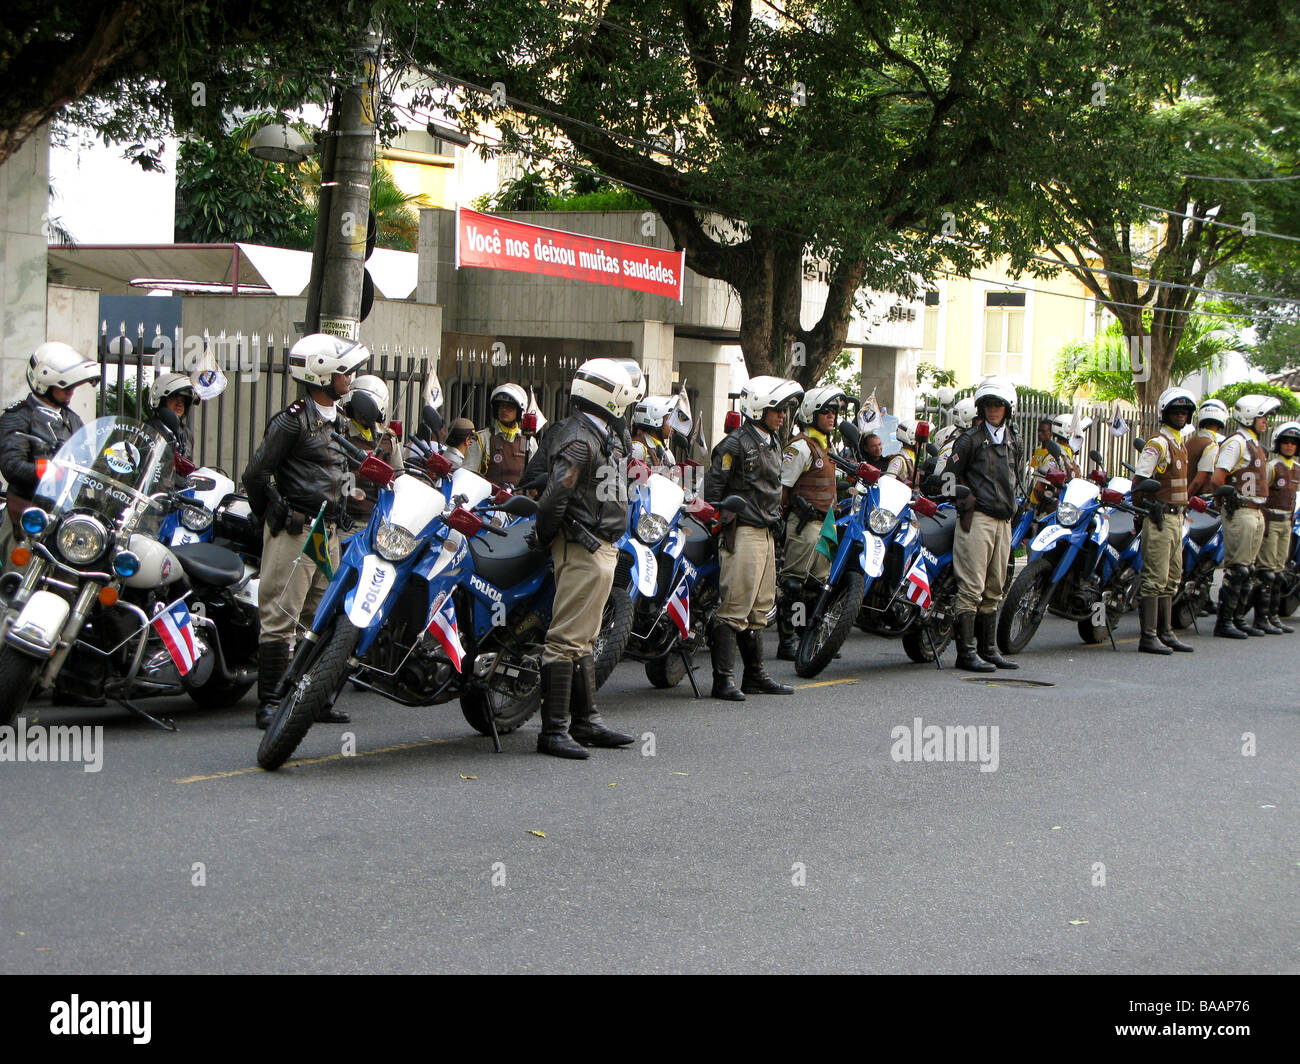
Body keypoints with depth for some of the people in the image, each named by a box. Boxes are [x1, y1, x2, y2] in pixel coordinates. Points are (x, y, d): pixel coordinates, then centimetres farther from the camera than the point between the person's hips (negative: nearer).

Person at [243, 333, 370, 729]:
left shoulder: (336, 420, 17)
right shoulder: (294, 418, -11)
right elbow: (256, 473, -13)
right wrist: (277, 512, -10)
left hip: (327, 529, 9)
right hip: (295, 529, -9)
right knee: (281, 615, -9)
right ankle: (269, 703, -8)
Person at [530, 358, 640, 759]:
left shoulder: (604, 435, 18)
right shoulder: (580, 437, -16)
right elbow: (556, 494, -24)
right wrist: (544, 536, -11)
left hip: (602, 548, 11)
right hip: (582, 549, -11)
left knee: (584, 637, 16)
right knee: (568, 638, -10)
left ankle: (586, 722, 24)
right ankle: (553, 730, -9)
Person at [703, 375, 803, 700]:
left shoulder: (773, 444, 19)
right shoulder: (737, 443, -9)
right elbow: (714, 486, -11)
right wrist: (720, 523, -13)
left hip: (766, 535, 9)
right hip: (743, 532, -9)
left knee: (760, 608, 13)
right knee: (735, 606, -12)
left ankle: (755, 675, 20)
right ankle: (724, 678, -12)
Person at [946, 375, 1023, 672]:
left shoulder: (1014, 441, 16)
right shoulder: (970, 439, -3)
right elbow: (951, 476, -2)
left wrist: (1011, 506, 15)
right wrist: (968, 502, -9)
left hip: (1004, 521, 7)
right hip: (977, 519, -7)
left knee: (994, 589, 11)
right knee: (972, 588, -9)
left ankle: (988, 649, 18)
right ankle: (966, 652, -8)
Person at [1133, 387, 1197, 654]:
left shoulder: (1181, 442, 18)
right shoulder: (1158, 443, -12)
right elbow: (1140, 480, -17)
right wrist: (1152, 505, -18)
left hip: (1176, 518, 10)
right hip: (1160, 519, -10)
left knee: (1172, 578, 13)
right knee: (1155, 578, -10)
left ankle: (1166, 632, 19)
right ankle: (1148, 636, -11)